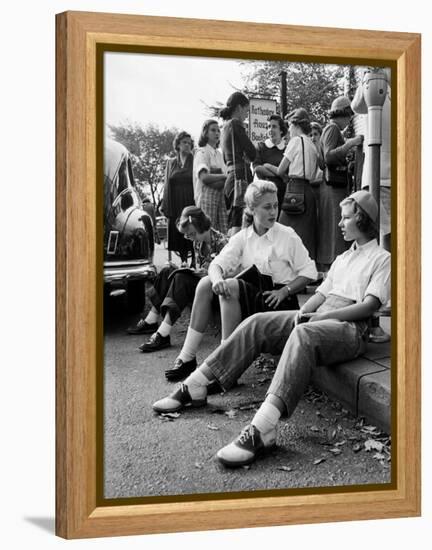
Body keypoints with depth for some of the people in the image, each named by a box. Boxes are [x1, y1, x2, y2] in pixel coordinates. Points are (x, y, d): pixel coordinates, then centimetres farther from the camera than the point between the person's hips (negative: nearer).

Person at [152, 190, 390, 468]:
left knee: (304, 335, -40)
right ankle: (195, 387, -15)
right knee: (257, 323, -12)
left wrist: (322, 315, -15)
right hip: (318, 318, 8)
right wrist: (302, 313, 0)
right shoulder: (343, 258, 32)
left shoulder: (382, 258, 6)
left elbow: (369, 306, -8)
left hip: (350, 328, -8)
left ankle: (262, 429, -56)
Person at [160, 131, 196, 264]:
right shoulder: (171, 163, 14)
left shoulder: (194, 162, 5)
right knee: (178, 237, 2)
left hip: (190, 205, -3)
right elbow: (167, 185, 13)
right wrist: (165, 207, 4)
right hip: (175, 207, 3)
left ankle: (194, 262, -3)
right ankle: (183, 262, 10)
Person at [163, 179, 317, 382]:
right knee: (205, 283, -13)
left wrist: (285, 291, -16)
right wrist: (217, 279, -28)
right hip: (251, 294, 5)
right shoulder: (242, 237, 7)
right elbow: (217, 264, -4)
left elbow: (309, 272, -2)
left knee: (231, 286, -28)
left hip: (278, 301, -5)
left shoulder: (287, 236, -4)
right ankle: (187, 357, -12)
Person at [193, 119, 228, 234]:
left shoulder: (219, 153, 19)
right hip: (207, 195, -6)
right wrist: (225, 176, -16)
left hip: (221, 195, 6)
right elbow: (204, 177, -16)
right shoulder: (202, 152, -2)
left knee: (224, 232, -4)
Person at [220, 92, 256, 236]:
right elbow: (252, 154, -9)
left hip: (231, 177, 10)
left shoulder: (225, 127, 21)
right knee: (239, 227, -16)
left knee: (232, 229, 6)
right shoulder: (235, 124, -6)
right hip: (240, 176, -10)